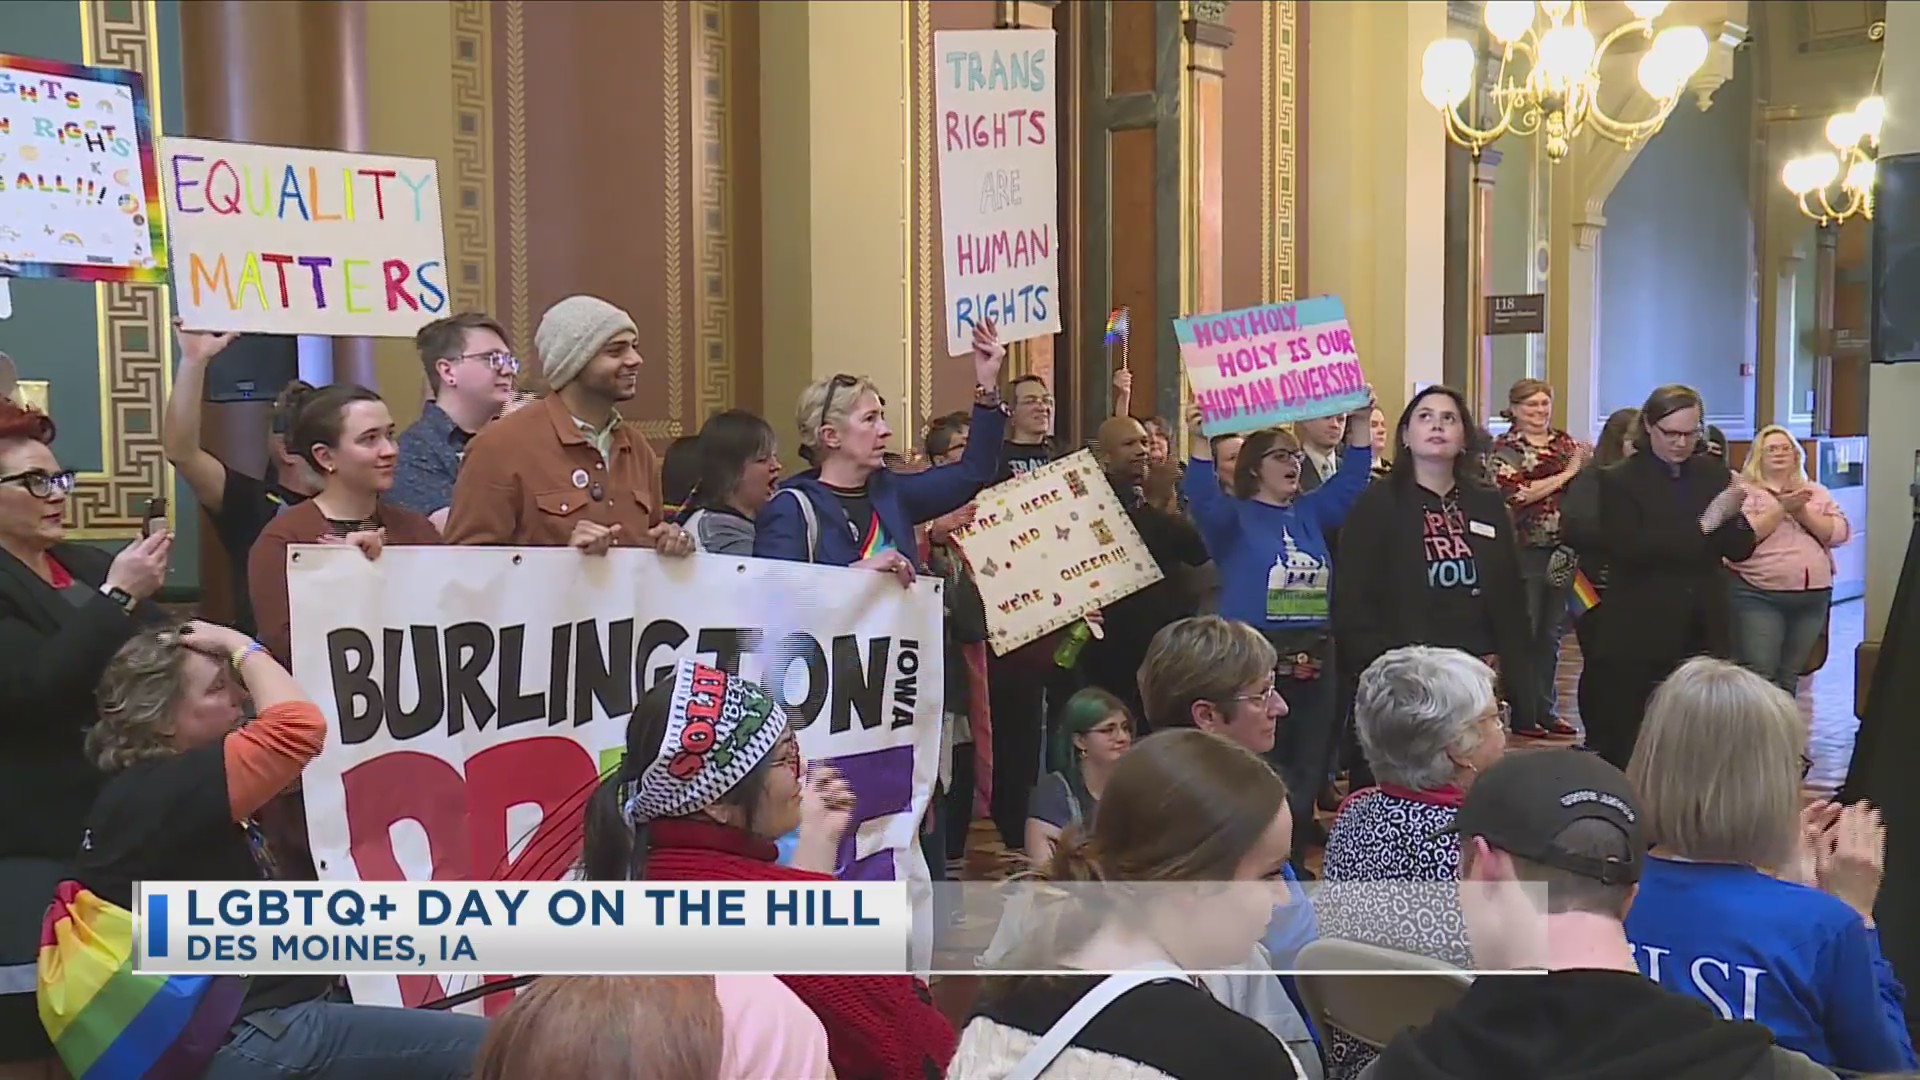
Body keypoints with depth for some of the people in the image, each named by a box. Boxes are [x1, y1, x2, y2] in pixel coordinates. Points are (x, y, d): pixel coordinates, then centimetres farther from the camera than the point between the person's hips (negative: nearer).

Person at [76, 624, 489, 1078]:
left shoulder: (163, 792, 16)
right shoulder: (158, 793, -17)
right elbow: (299, 725, -23)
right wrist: (241, 647, -10)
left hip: (270, 1021, 11)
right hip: (251, 1041, -11)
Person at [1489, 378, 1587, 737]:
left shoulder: (1566, 443, 12)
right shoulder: (1504, 449, -3)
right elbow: (1516, 493, -16)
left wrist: (1589, 467, -8)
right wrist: (1566, 474, -14)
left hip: (1562, 550, 5)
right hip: (1526, 550, -5)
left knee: (1552, 631, 11)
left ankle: (1547, 709, 19)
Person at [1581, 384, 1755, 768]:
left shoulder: (1713, 473, 9)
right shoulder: (1620, 481, -3)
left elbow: (1741, 549, 6)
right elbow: (1630, 549, -17)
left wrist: (1734, 516, -16)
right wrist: (1702, 525, -20)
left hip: (1702, 635, 3)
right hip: (1639, 638, -3)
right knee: (1628, 747, 3)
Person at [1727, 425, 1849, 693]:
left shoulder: (1817, 492, 15)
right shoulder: (1745, 491, 1)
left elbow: (1840, 533, 3)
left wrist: (1803, 513, -8)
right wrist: (1781, 509, -15)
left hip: (1812, 598, 5)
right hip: (1758, 595, -5)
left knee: (1789, 676, 11)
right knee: (1759, 677, -10)